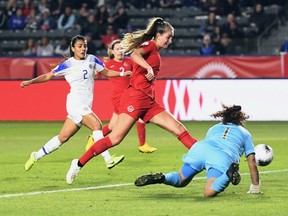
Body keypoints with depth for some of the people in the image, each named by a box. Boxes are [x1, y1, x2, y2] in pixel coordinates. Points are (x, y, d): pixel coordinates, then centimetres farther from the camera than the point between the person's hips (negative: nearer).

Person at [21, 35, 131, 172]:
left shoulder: (91, 59, 11)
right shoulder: (67, 64, -2)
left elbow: (106, 72, 21)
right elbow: (48, 76, 5)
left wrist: (122, 73, 8)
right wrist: (31, 81, -6)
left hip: (85, 105, 6)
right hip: (76, 102, -6)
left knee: (63, 137, 8)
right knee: (97, 125, -23)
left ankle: (36, 156, 20)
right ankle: (108, 160, -26)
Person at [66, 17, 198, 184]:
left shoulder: (156, 53, 22)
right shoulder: (150, 45, -3)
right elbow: (135, 54, -24)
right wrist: (149, 68, -33)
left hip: (149, 101, 9)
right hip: (135, 96, -9)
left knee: (179, 129, 1)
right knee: (115, 138, -12)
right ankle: (79, 164, -5)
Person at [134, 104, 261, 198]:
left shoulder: (214, 128, 39)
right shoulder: (245, 133, 31)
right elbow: (252, 162, 25)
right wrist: (255, 187, 33)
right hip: (224, 157, -3)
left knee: (181, 180, 17)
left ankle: (161, 177, -14)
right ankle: (229, 173, -48)